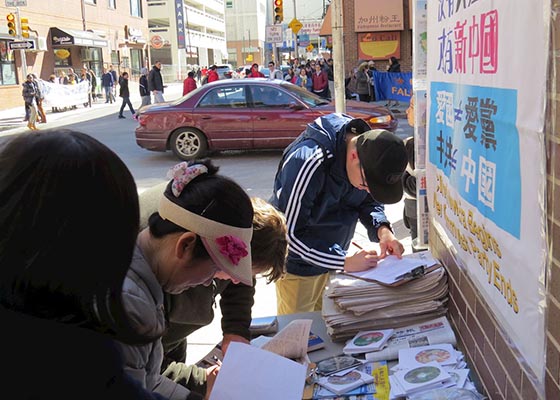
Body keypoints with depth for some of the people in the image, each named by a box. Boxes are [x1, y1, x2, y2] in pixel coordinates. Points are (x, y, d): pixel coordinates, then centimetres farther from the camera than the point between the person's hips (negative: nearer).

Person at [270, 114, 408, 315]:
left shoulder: (369, 146, -13)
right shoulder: (308, 161, -34)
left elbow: (369, 201, 2)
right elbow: (289, 233, -29)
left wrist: (382, 229, -19)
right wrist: (344, 261, -30)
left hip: (331, 257, 6)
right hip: (297, 263, -6)